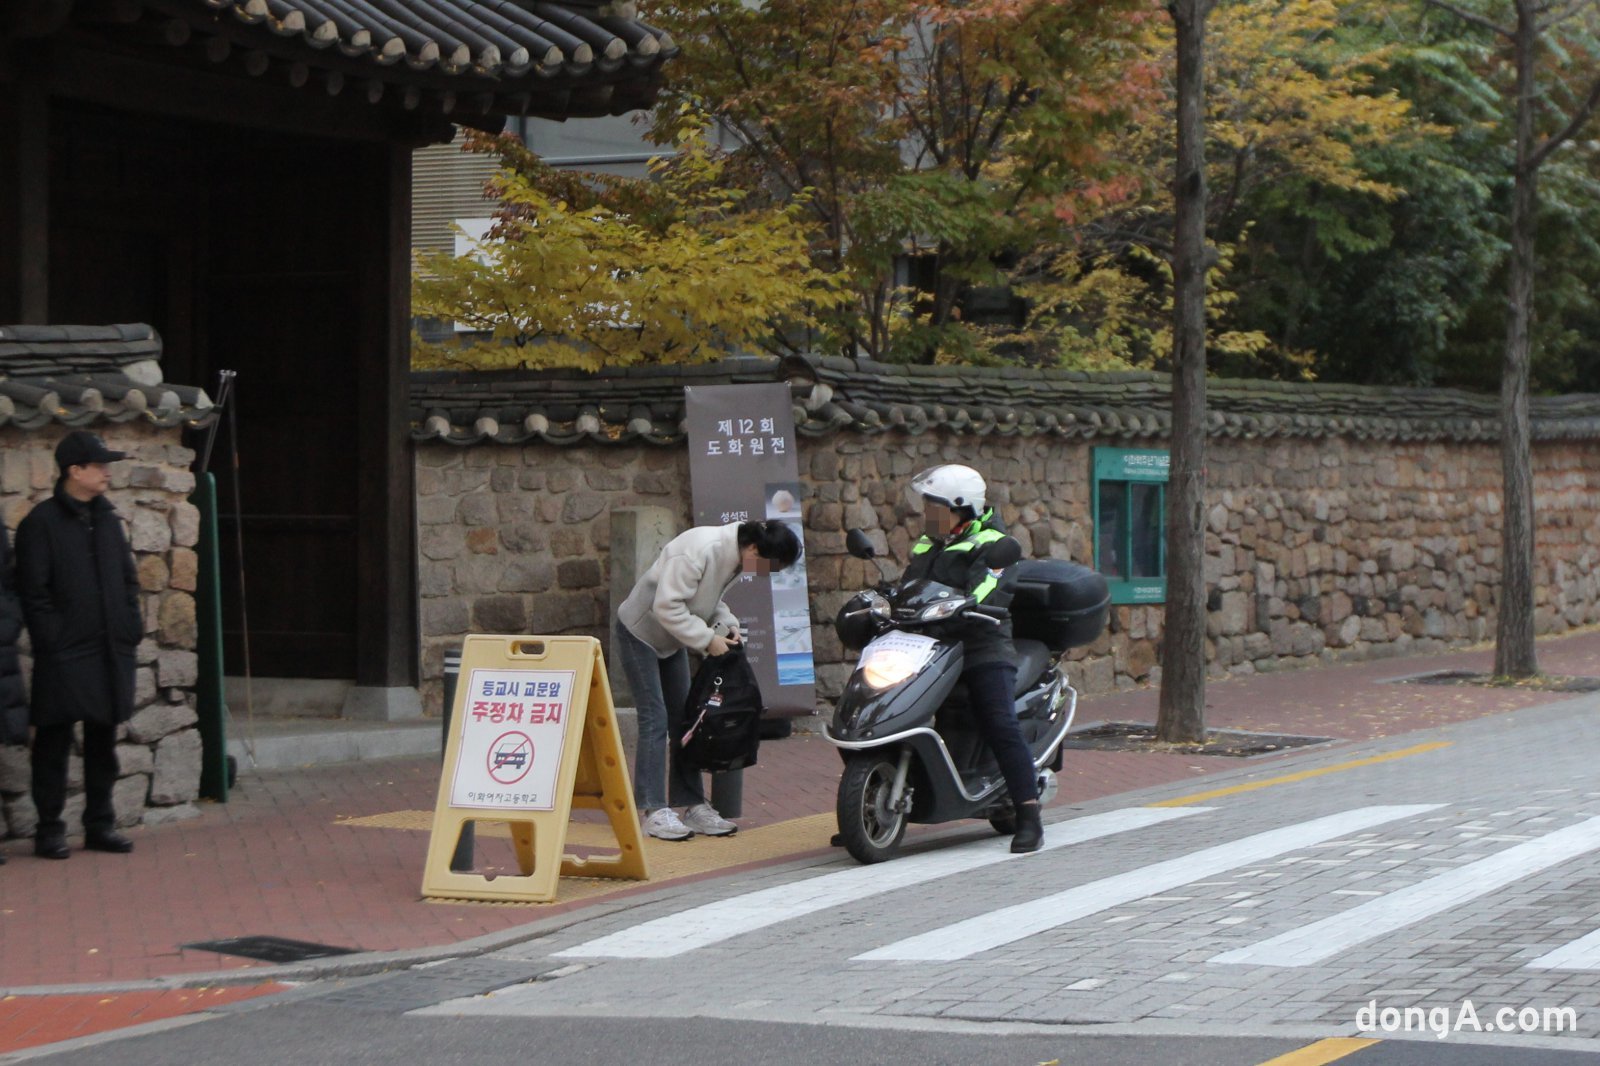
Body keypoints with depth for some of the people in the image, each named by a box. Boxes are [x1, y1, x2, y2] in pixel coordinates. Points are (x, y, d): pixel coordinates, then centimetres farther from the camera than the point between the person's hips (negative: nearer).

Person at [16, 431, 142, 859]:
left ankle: (100, 824, 19)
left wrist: (131, 626, 8)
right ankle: (50, 829, 5)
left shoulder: (107, 519, 13)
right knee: (54, 742, -1)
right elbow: (33, 591, -10)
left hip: (110, 652, 6)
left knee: (103, 742, 11)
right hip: (64, 655, -6)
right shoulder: (42, 523, -7)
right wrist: (51, 640, -15)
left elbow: (129, 577, 19)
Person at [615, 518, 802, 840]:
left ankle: (694, 806, 11)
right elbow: (667, 606, -33)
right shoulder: (699, 550, -33)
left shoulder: (735, 558, -5)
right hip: (640, 633, -9)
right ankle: (655, 812, -11)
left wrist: (728, 624, -9)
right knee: (654, 720, -12)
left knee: (683, 720, 8)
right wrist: (707, 639, -28)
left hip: (671, 639, 9)